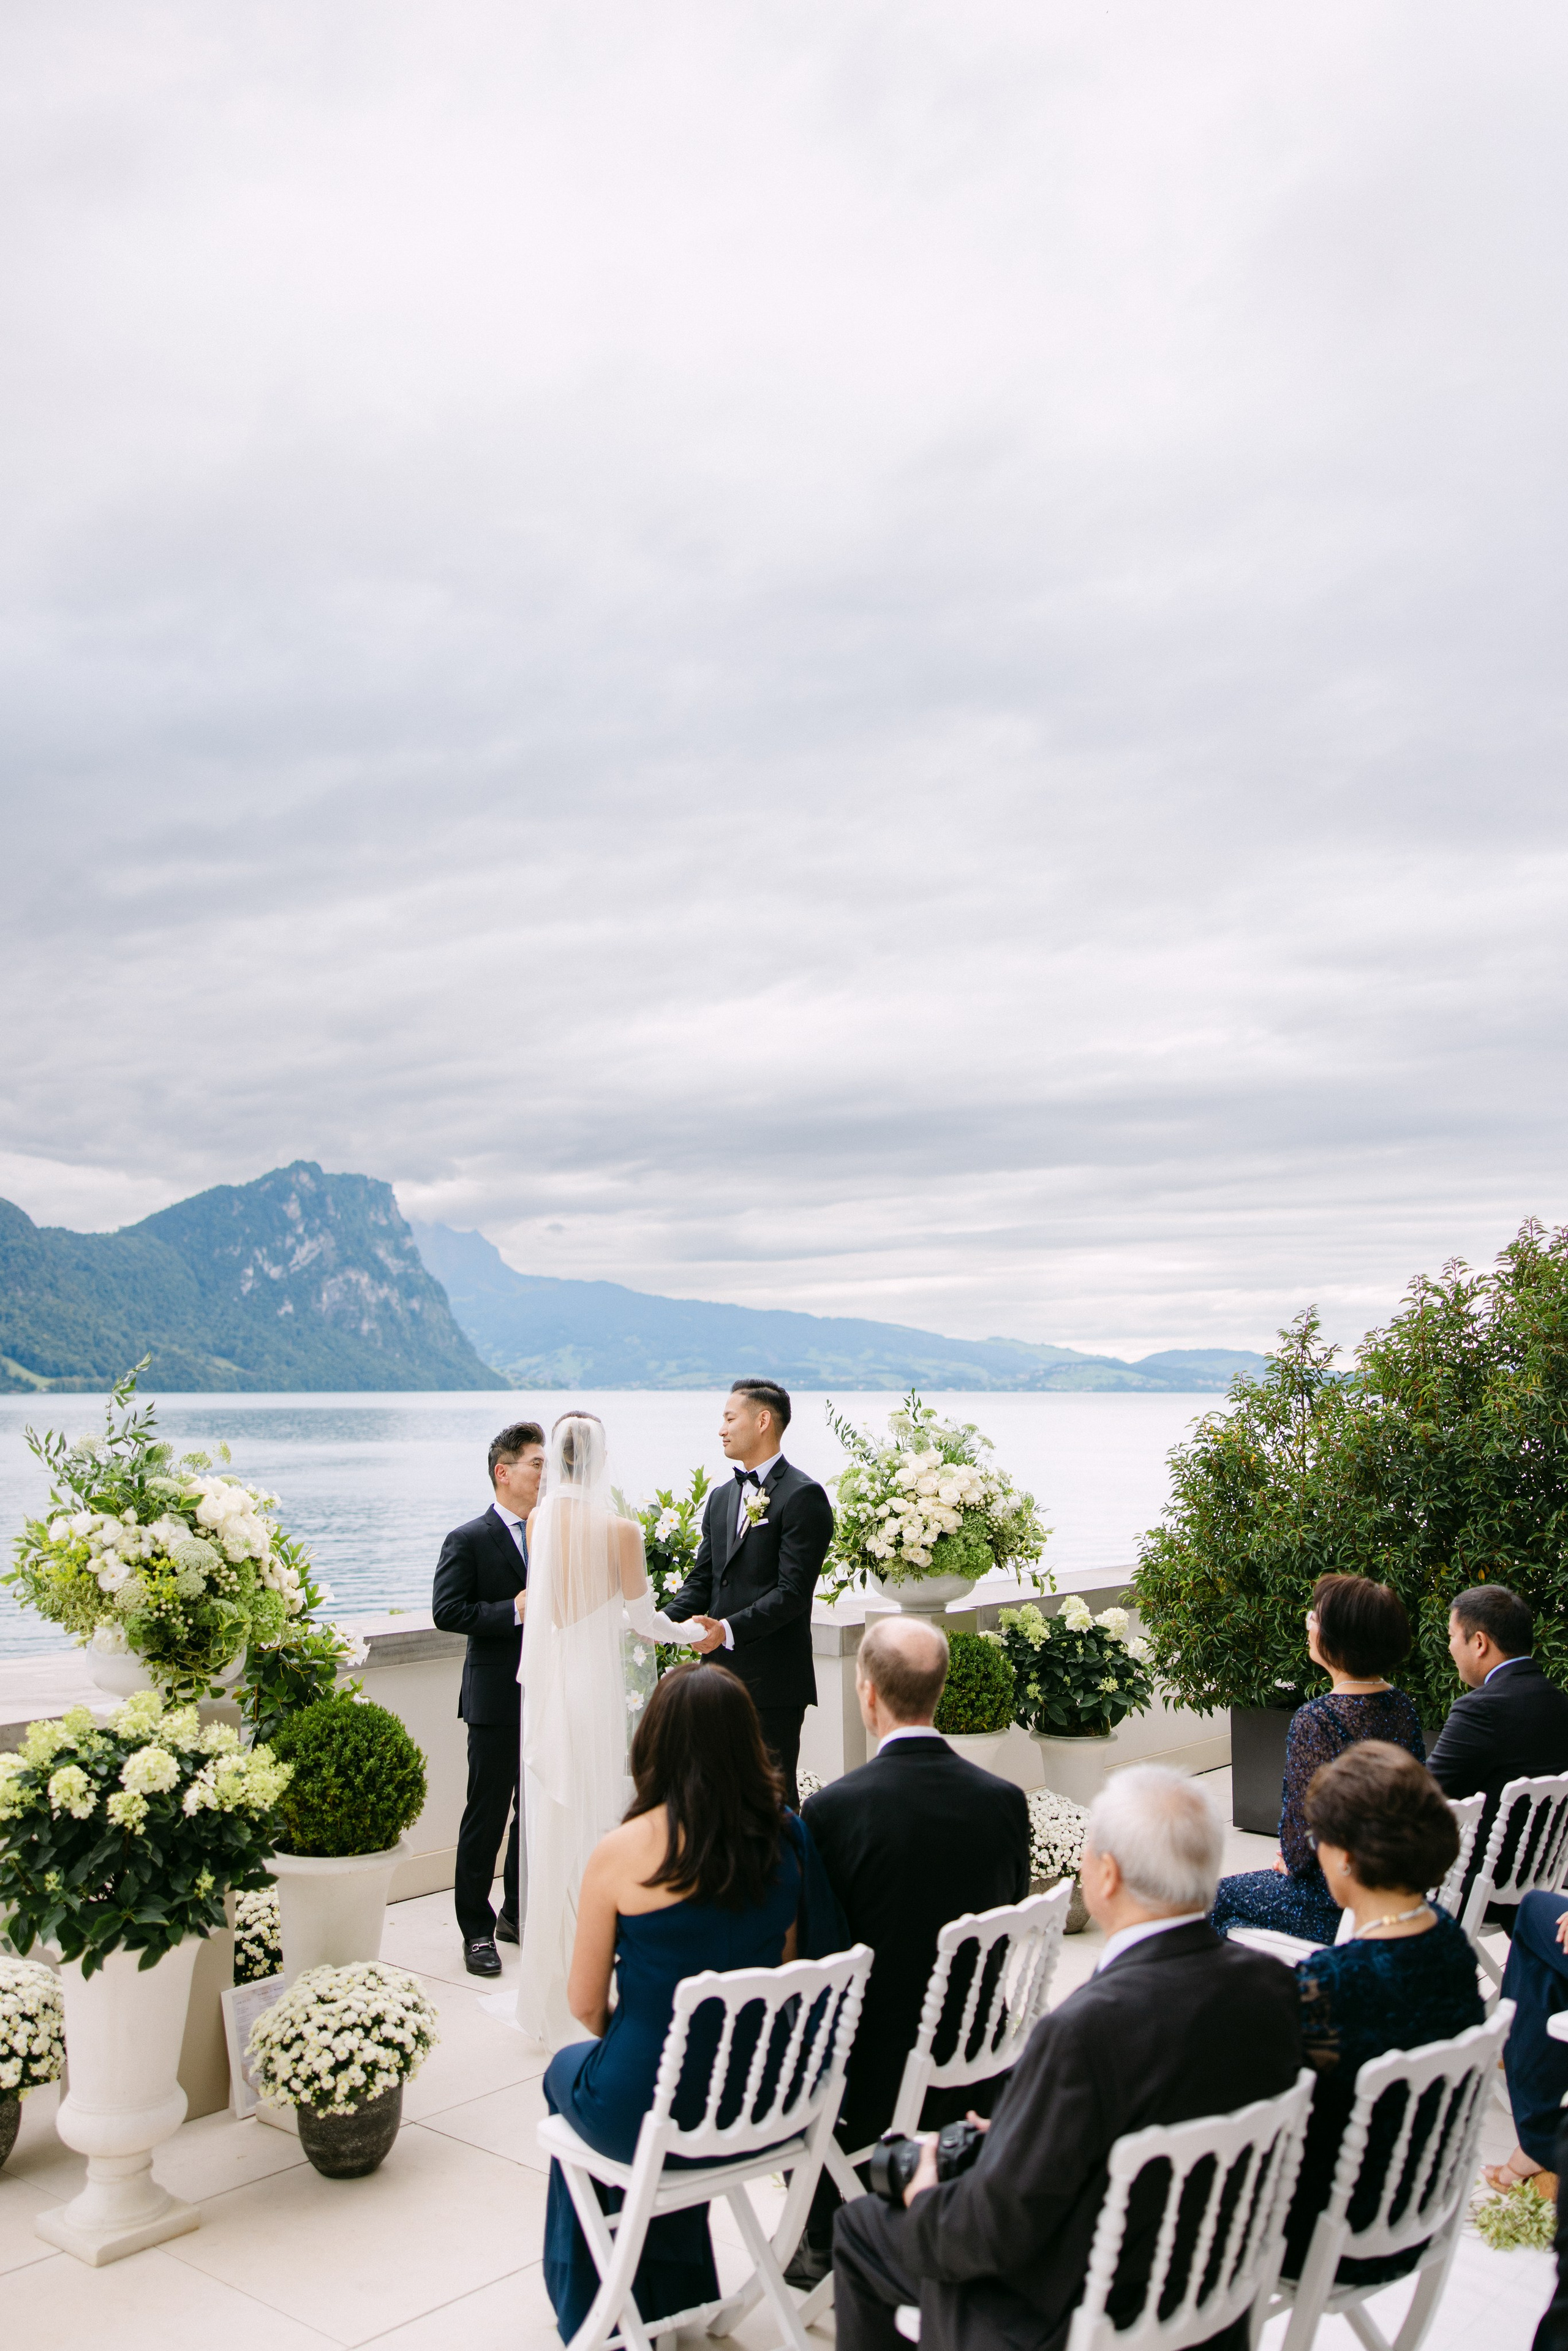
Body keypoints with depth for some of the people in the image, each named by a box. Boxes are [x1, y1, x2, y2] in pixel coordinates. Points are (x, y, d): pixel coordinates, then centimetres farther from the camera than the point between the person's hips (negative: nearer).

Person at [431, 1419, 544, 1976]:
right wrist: (515, 1611, -21)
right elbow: (446, 1611, -17)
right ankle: (476, 1930, 12)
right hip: (497, 1701, -6)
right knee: (486, 1818, 1)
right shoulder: (469, 1540, -9)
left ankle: (519, 1915, 29)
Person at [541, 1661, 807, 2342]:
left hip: (647, 2116, -4)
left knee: (566, 2070, 30)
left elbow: (586, 2004, -9)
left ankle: (590, 2300, 49)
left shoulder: (621, 1853, -21)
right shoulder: (784, 1840, -9)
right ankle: (674, 2291, 48)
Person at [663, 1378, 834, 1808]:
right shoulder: (722, 1498, 18)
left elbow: (793, 1590, -16)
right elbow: (702, 1579, 14)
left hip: (773, 1681, -7)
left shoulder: (803, 1496, -9)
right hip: (722, 1675, 7)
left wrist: (730, 1628, -25)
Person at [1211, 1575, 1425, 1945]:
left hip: (1338, 1902, -7)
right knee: (1248, 1879, 27)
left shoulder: (1316, 1720, -25)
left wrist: (1293, 1862, 4)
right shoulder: (1404, 1708, -2)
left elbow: (1305, 1819, -20)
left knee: (1219, 1897, 17)